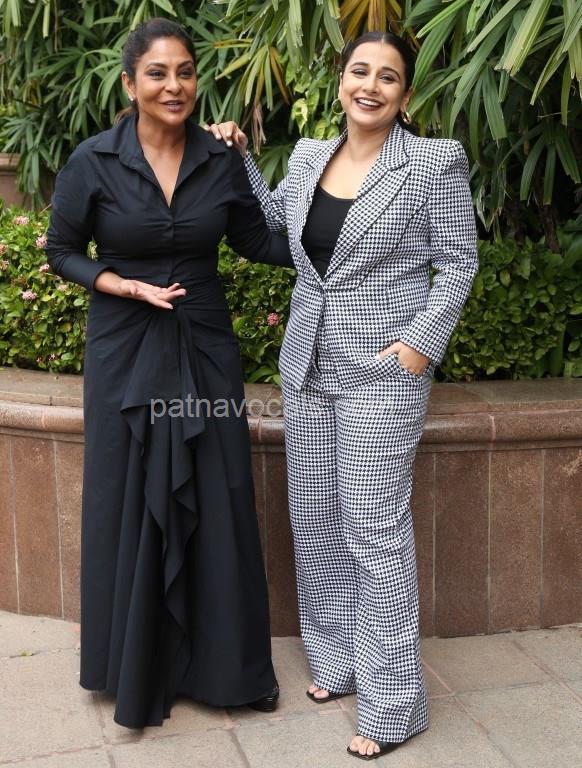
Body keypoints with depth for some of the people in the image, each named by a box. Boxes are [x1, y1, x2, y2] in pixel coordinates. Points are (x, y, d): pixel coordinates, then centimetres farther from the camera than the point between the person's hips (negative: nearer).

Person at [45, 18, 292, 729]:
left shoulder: (222, 160, -2)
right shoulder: (94, 160, -9)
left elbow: (256, 240, 9)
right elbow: (62, 251, 0)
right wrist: (129, 286, -14)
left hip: (204, 348, 2)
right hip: (126, 351, -2)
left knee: (216, 503, 7)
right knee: (131, 505, 6)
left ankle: (222, 662, 25)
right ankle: (137, 667, 25)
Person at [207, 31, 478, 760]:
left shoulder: (435, 162, -8)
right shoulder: (308, 156, 7)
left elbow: (458, 263, -5)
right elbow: (275, 217, 25)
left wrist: (421, 343, -15)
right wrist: (238, 155, 15)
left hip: (383, 373, -6)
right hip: (307, 366, 6)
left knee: (375, 532, -3)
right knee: (316, 521, 13)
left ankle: (392, 705, 10)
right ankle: (337, 661, 32)